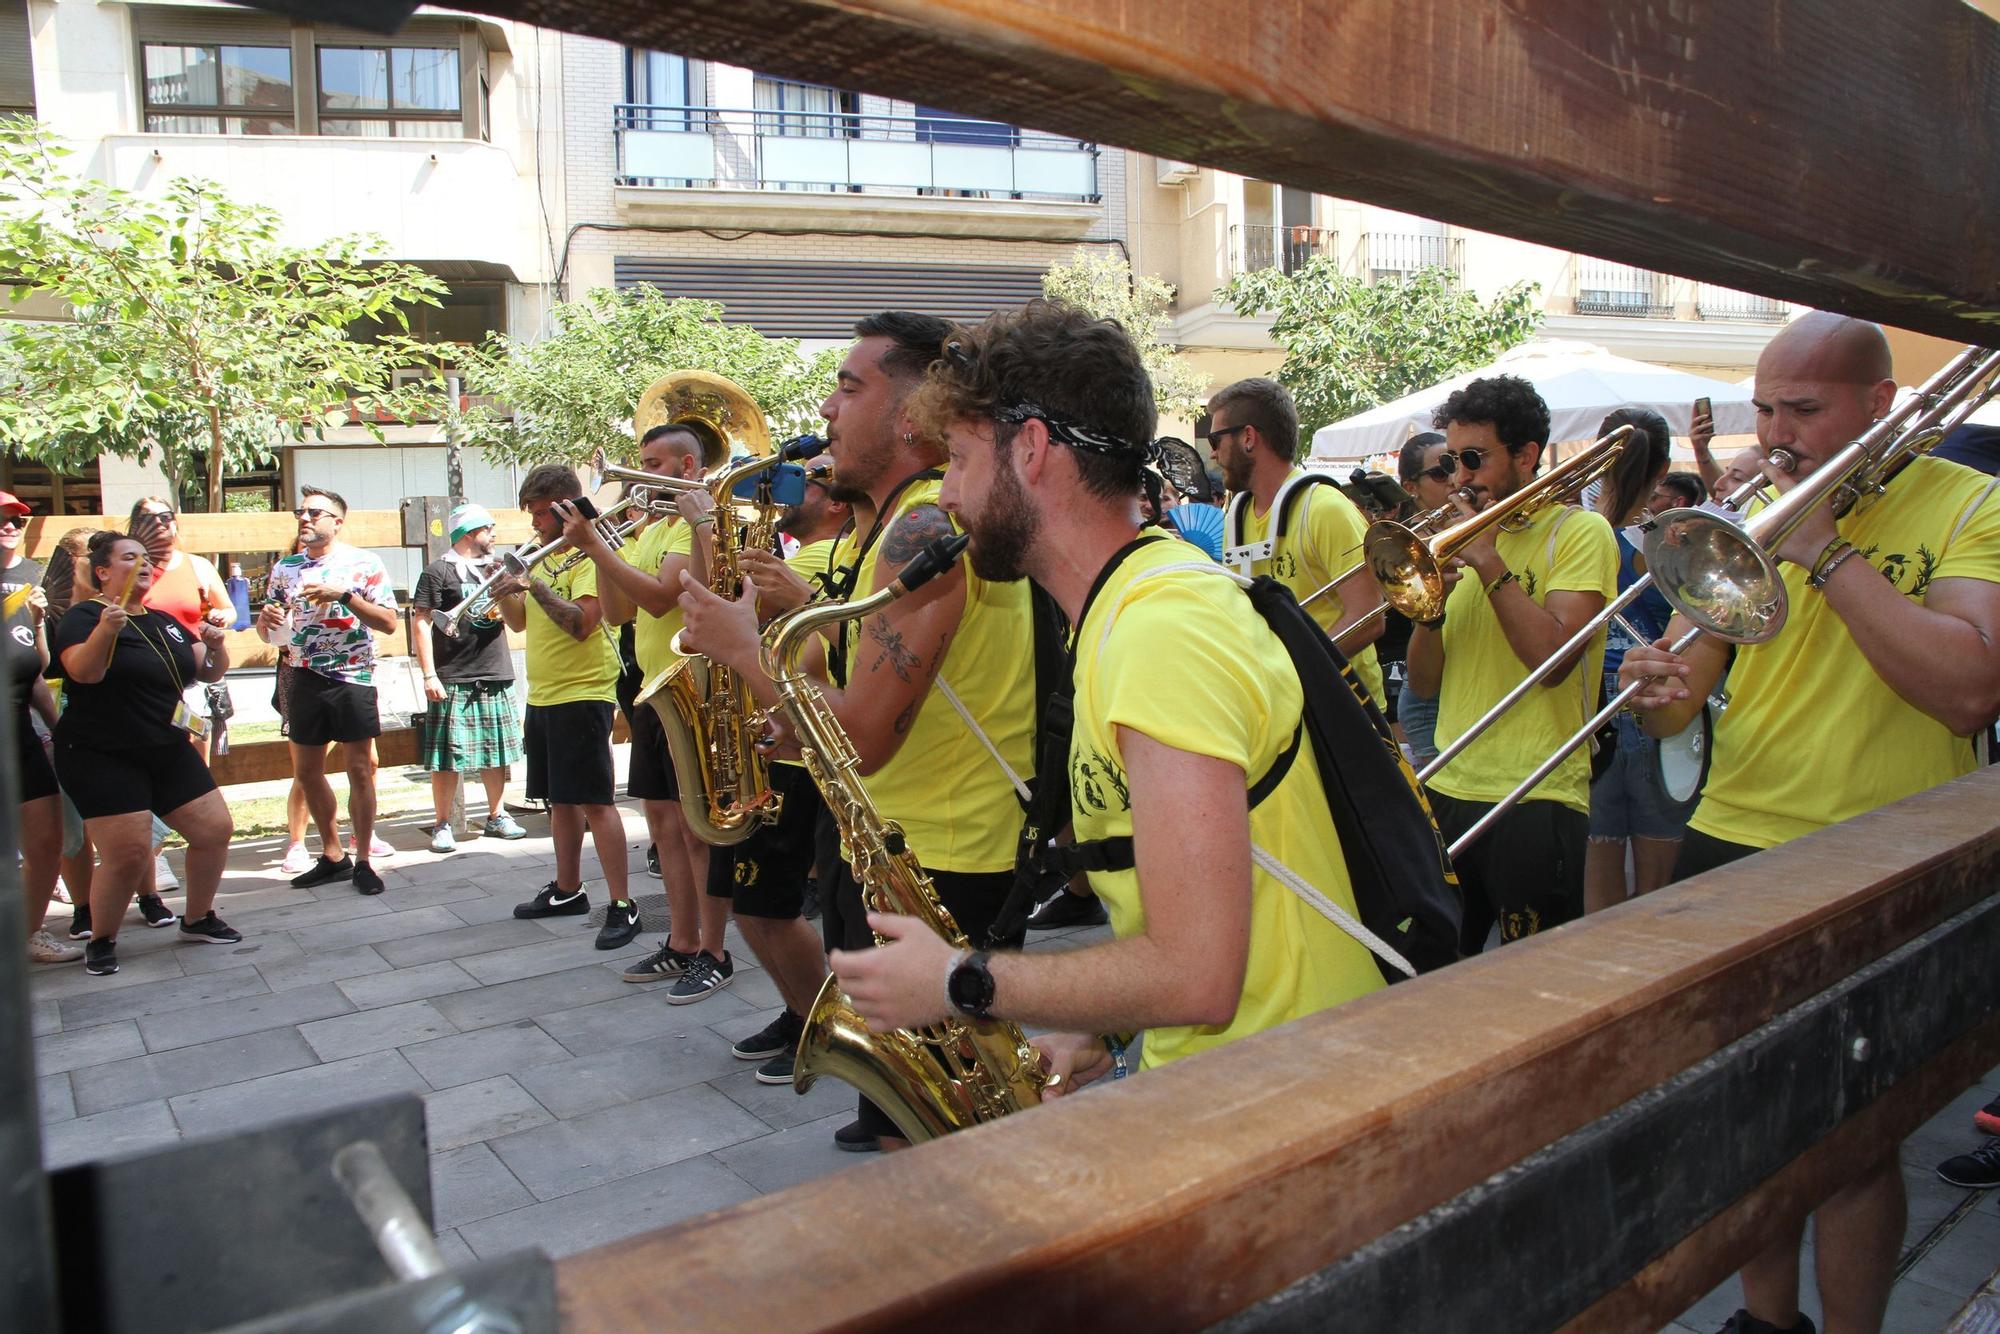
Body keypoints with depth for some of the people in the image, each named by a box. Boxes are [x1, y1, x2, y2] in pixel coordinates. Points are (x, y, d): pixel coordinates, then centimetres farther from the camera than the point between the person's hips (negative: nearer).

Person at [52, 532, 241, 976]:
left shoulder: (164, 623, 14)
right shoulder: (85, 616, -7)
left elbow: (210, 672, 15)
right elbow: (83, 671, -24)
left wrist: (214, 645, -6)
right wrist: (105, 630, -40)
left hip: (168, 751, 7)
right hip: (102, 758, -7)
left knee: (215, 830, 3)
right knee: (127, 854, -12)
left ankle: (198, 919, 22)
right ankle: (101, 940, 11)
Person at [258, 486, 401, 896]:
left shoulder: (364, 564, -3)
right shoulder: (285, 568, 11)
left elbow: (389, 622, -9)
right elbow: (267, 627, 15)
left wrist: (344, 596, -20)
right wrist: (266, 619, -8)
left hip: (353, 678, -5)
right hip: (305, 679, 5)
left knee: (360, 770, -1)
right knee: (306, 771, 9)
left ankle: (362, 861, 9)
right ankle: (332, 857, 23)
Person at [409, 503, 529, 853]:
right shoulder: (439, 571, -2)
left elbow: (519, 624, 10)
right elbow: (421, 623, -6)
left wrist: (502, 589, -7)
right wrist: (429, 675, -13)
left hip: (497, 678, 6)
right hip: (454, 679, -6)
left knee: (496, 751, 12)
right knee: (448, 756, -2)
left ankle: (497, 816, 23)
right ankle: (442, 825, 7)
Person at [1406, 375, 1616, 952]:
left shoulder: (1580, 531, -4)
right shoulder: (1466, 536, 13)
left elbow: (1552, 659, -20)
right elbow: (1424, 683, 9)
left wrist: (1490, 563, -15)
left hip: (1537, 801, -6)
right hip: (1447, 791, 6)